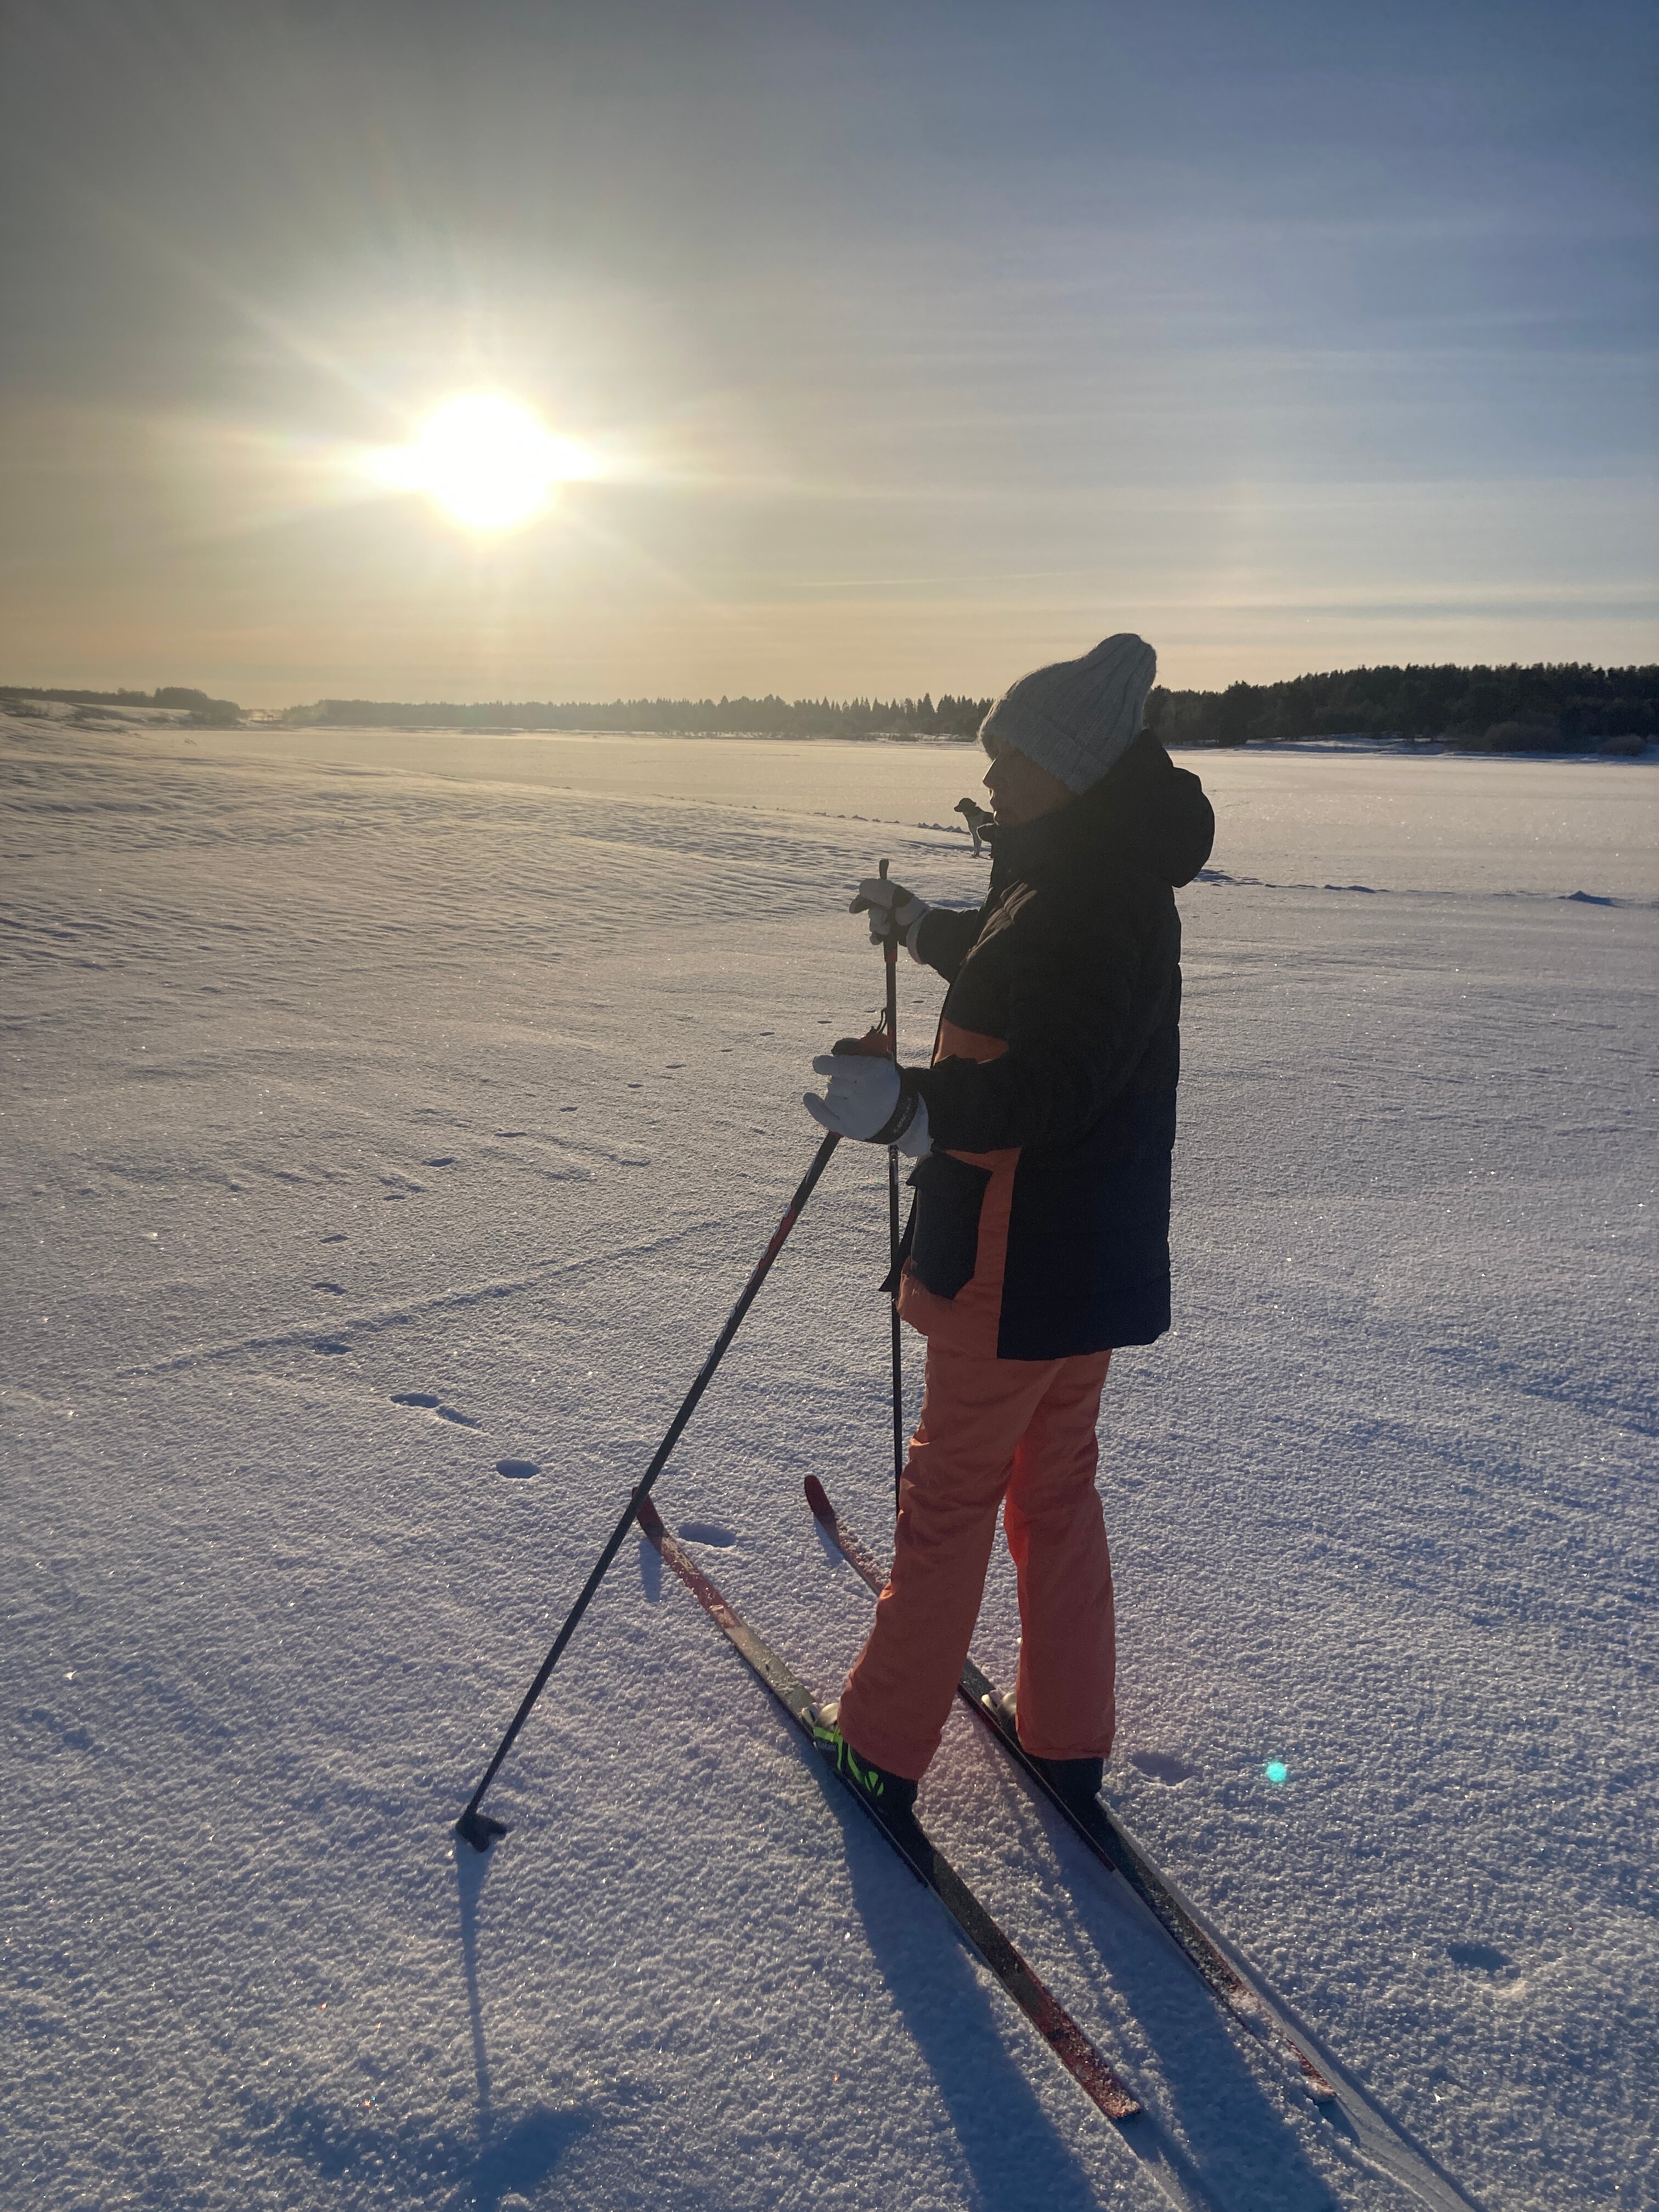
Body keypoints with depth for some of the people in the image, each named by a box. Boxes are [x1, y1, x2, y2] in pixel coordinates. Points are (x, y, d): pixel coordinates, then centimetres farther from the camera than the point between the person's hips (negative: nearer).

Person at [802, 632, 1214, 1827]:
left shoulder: (1089, 905, -23)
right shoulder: (1118, 888, 10)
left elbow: (1045, 1089, -34)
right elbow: (1020, 988, 29)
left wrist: (911, 1103, -48)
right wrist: (924, 924, 39)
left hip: (1020, 1268, -10)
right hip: (1093, 1257, 10)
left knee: (950, 1493, 5)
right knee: (1057, 1484, 20)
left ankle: (883, 1747, 23)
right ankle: (1069, 1740, 34)